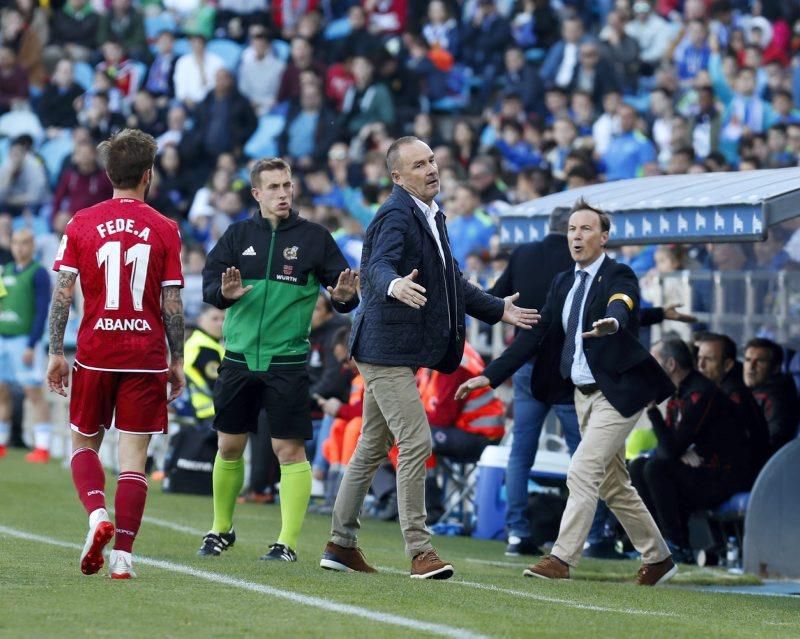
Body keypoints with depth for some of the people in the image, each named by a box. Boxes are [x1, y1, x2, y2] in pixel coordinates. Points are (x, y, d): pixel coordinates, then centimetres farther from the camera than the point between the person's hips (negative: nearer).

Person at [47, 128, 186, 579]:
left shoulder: (82, 224, 1)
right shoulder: (165, 230, -1)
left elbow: (63, 292, -2)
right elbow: (173, 305, -2)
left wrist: (56, 352, 4)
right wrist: (177, 362, 6)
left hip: (94, 355, 1)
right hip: (146, 356, -1)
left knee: (85, 443, 17)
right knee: (133, 455, 1)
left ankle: (97, 513, -10)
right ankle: (123, 554, -5)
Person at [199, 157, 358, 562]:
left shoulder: (314, 237, 1)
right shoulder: (238, 235, 6)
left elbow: (343, 291, 2)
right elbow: (208, 282, 2)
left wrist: (345, 297, -21)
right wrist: (224, 293, -20)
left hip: (287, 360, -2)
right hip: (239, 357, 2)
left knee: (289, 450, -6)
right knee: (229, 446, 10)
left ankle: (289, 542, 0)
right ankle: (221, 529, 28)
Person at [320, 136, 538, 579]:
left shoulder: (431, 216, 15)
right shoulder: (396, 215, -15)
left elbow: (451, 280, 26)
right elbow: (379, 265, -34)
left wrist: (497, 310, 30)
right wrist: (395, 286, -56)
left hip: (396, 351, 10)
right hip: (386, 348, -10)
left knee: (373, 447, 15)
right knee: (416, 443, -13)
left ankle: (341, 544, 23)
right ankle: (419, 551, -11)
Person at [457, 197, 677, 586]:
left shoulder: (619, 277, -10)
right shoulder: (563, 284, 10)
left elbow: (621, 306, -33)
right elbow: (536, 334, 8)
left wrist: (612, 322, -58)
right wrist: (490, 376, 2)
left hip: (617, 392, -8)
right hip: (583, 393, 8)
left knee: (582, 473, -14)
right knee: (613, 484, 13)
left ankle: (562, 559, -11)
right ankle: (657, 559, 24)